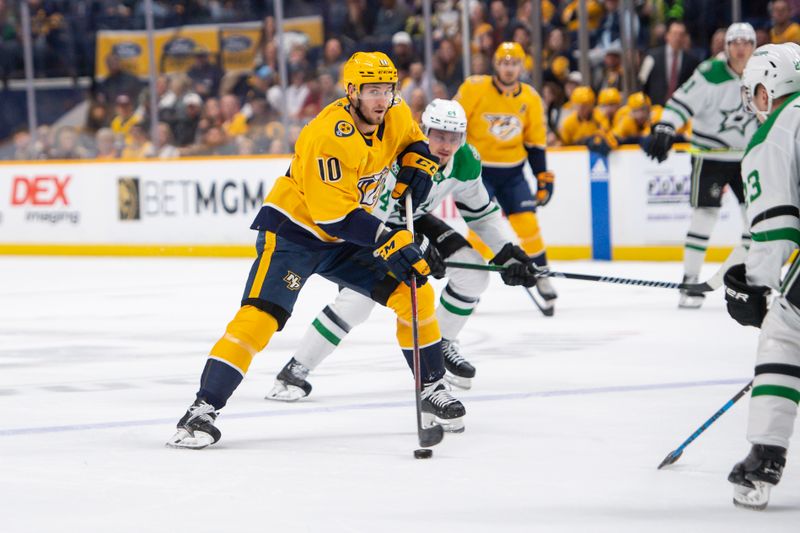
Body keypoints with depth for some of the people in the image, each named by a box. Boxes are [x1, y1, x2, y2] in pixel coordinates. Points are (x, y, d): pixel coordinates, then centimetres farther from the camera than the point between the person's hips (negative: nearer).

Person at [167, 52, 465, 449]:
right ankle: (203, 409, -23)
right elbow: (333, 213, -30)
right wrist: (389, 242, -34)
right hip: (293, 230, -7)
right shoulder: (330, 135, -28)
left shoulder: (396, 115, -4)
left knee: (415, 292, -1)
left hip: (344, 237, 7)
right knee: (260, 316, -22)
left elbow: (412, 140, 21)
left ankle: (432, 389, 13)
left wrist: (417, 164, -2)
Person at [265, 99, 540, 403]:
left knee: (473, 272, -9)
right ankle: (295, 372, -15)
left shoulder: (466, 164, -16)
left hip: (412, 220, 6)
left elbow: (483, 213, 0)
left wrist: (509, 252, -12)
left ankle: (442, 346, 14)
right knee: (357, 300, -26)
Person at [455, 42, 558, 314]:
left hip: (512, 172, 3)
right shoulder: (474, 89, -12)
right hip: (476, 168, -3)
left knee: (527, 222, -7)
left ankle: (542, 277, 8)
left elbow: (535, 143, 7)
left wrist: (544, 178, 5)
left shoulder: (531, 99, 0)